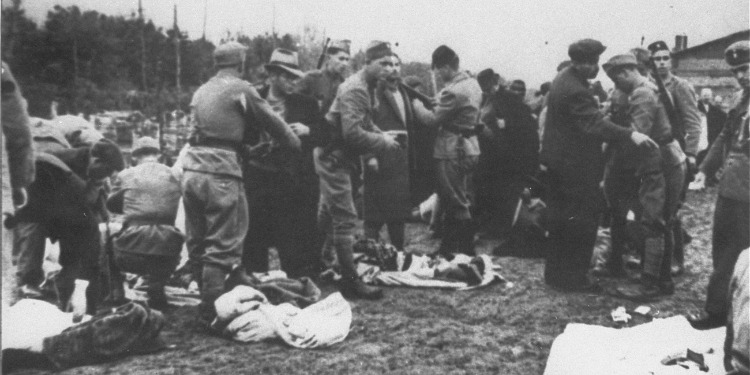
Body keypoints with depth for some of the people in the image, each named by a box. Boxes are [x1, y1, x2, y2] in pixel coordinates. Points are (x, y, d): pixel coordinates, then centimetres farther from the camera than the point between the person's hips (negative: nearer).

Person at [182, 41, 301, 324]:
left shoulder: (201, 92, 19)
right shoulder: (241, 89, 0)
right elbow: (271, 121, 4)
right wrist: (296, 143, 20)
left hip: (192, 168, 7)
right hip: (220, 171, -7)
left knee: (197, 244, 13)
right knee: (222, 246, -3)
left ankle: (205, 299, 24)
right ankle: (210, 313, -2)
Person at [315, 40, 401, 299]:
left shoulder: (367, 87, 9)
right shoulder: (354, 90, -22)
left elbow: (366, 122, 18)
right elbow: (352, 133, -30)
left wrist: (381, 135, 0)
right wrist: (383, 142, -20)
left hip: (334, 158, 10)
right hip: (334, 158, -10)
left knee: (327, 215, 22)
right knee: (345, 219, -8)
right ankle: (350, 280, -3)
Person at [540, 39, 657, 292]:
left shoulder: (563, 79, 9)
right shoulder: (575, 90, -24)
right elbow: (595, 123, -35)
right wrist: (631, 135, -42)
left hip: (558, 161, 10)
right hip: (575, 166, -10)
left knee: (561, 218, 16)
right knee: (581, 220, -2)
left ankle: (555, 273, 25)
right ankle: (573, 278, 5)